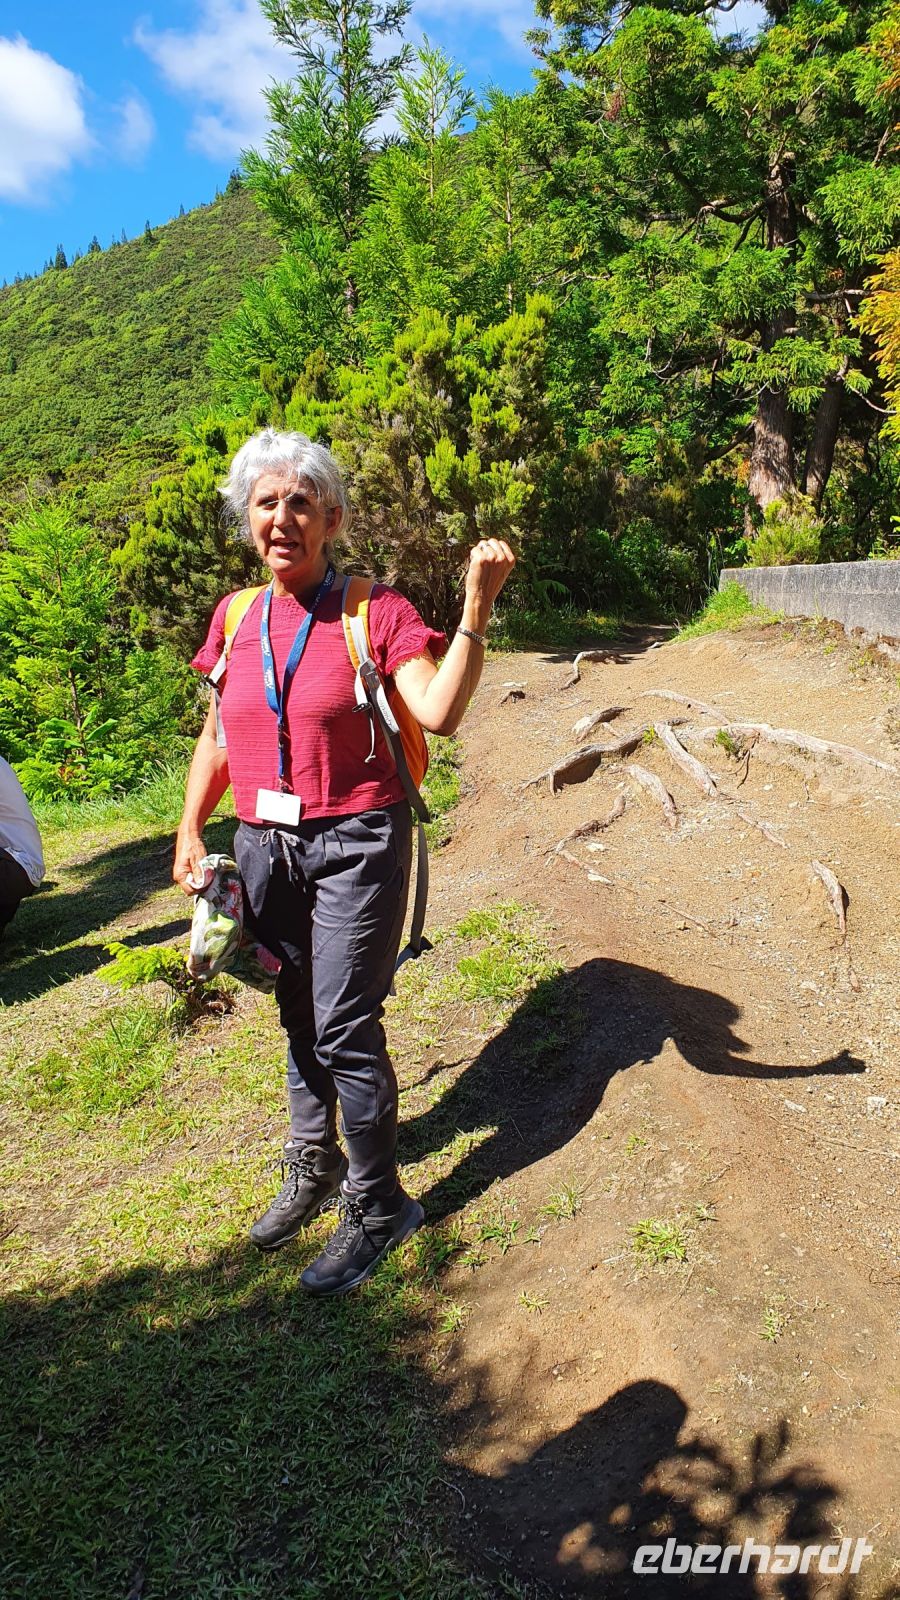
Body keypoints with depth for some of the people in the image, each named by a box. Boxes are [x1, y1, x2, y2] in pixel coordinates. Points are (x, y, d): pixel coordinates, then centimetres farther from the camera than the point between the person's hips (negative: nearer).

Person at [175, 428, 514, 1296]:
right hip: (264, 845, 5)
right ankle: (312, 1167, 40)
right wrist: (189, 830, 6)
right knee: (297, 1018, 18)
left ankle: (376, 1206, 18)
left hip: (355, 842, -5)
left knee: (343, 1029, -3)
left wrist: (477, 606, -28)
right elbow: (217, 737, 14)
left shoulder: (376, 609, -8)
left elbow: (439, 712, -21)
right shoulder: (235, 618, 6)